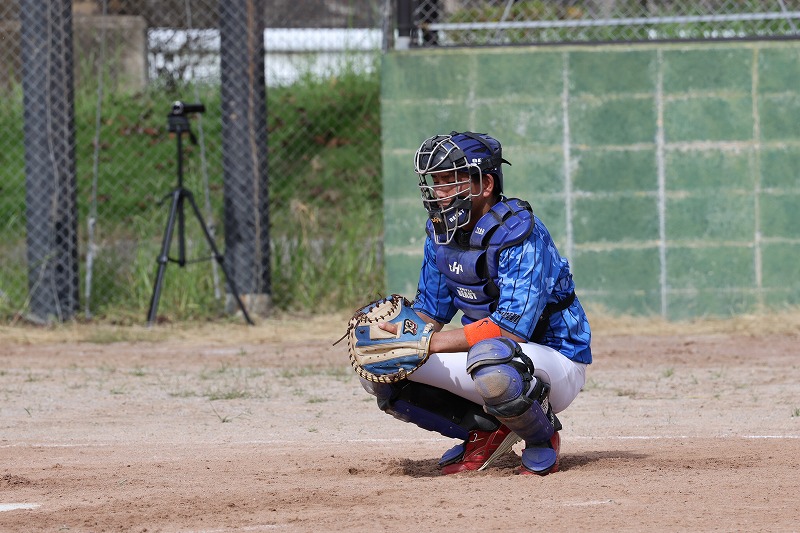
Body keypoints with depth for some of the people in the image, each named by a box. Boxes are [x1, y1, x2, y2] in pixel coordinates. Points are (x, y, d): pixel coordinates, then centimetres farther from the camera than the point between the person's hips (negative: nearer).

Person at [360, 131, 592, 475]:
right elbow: (431, 310, 11)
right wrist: (396, 331, -13)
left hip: (553, 360, -8)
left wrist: (426, 342, -32)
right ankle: (485, 431, 7)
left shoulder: (517, 232, -23)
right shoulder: (441, 231, 3)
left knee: (490, 360, -42)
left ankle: (541, 438, -10)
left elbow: (512, 327, -32)